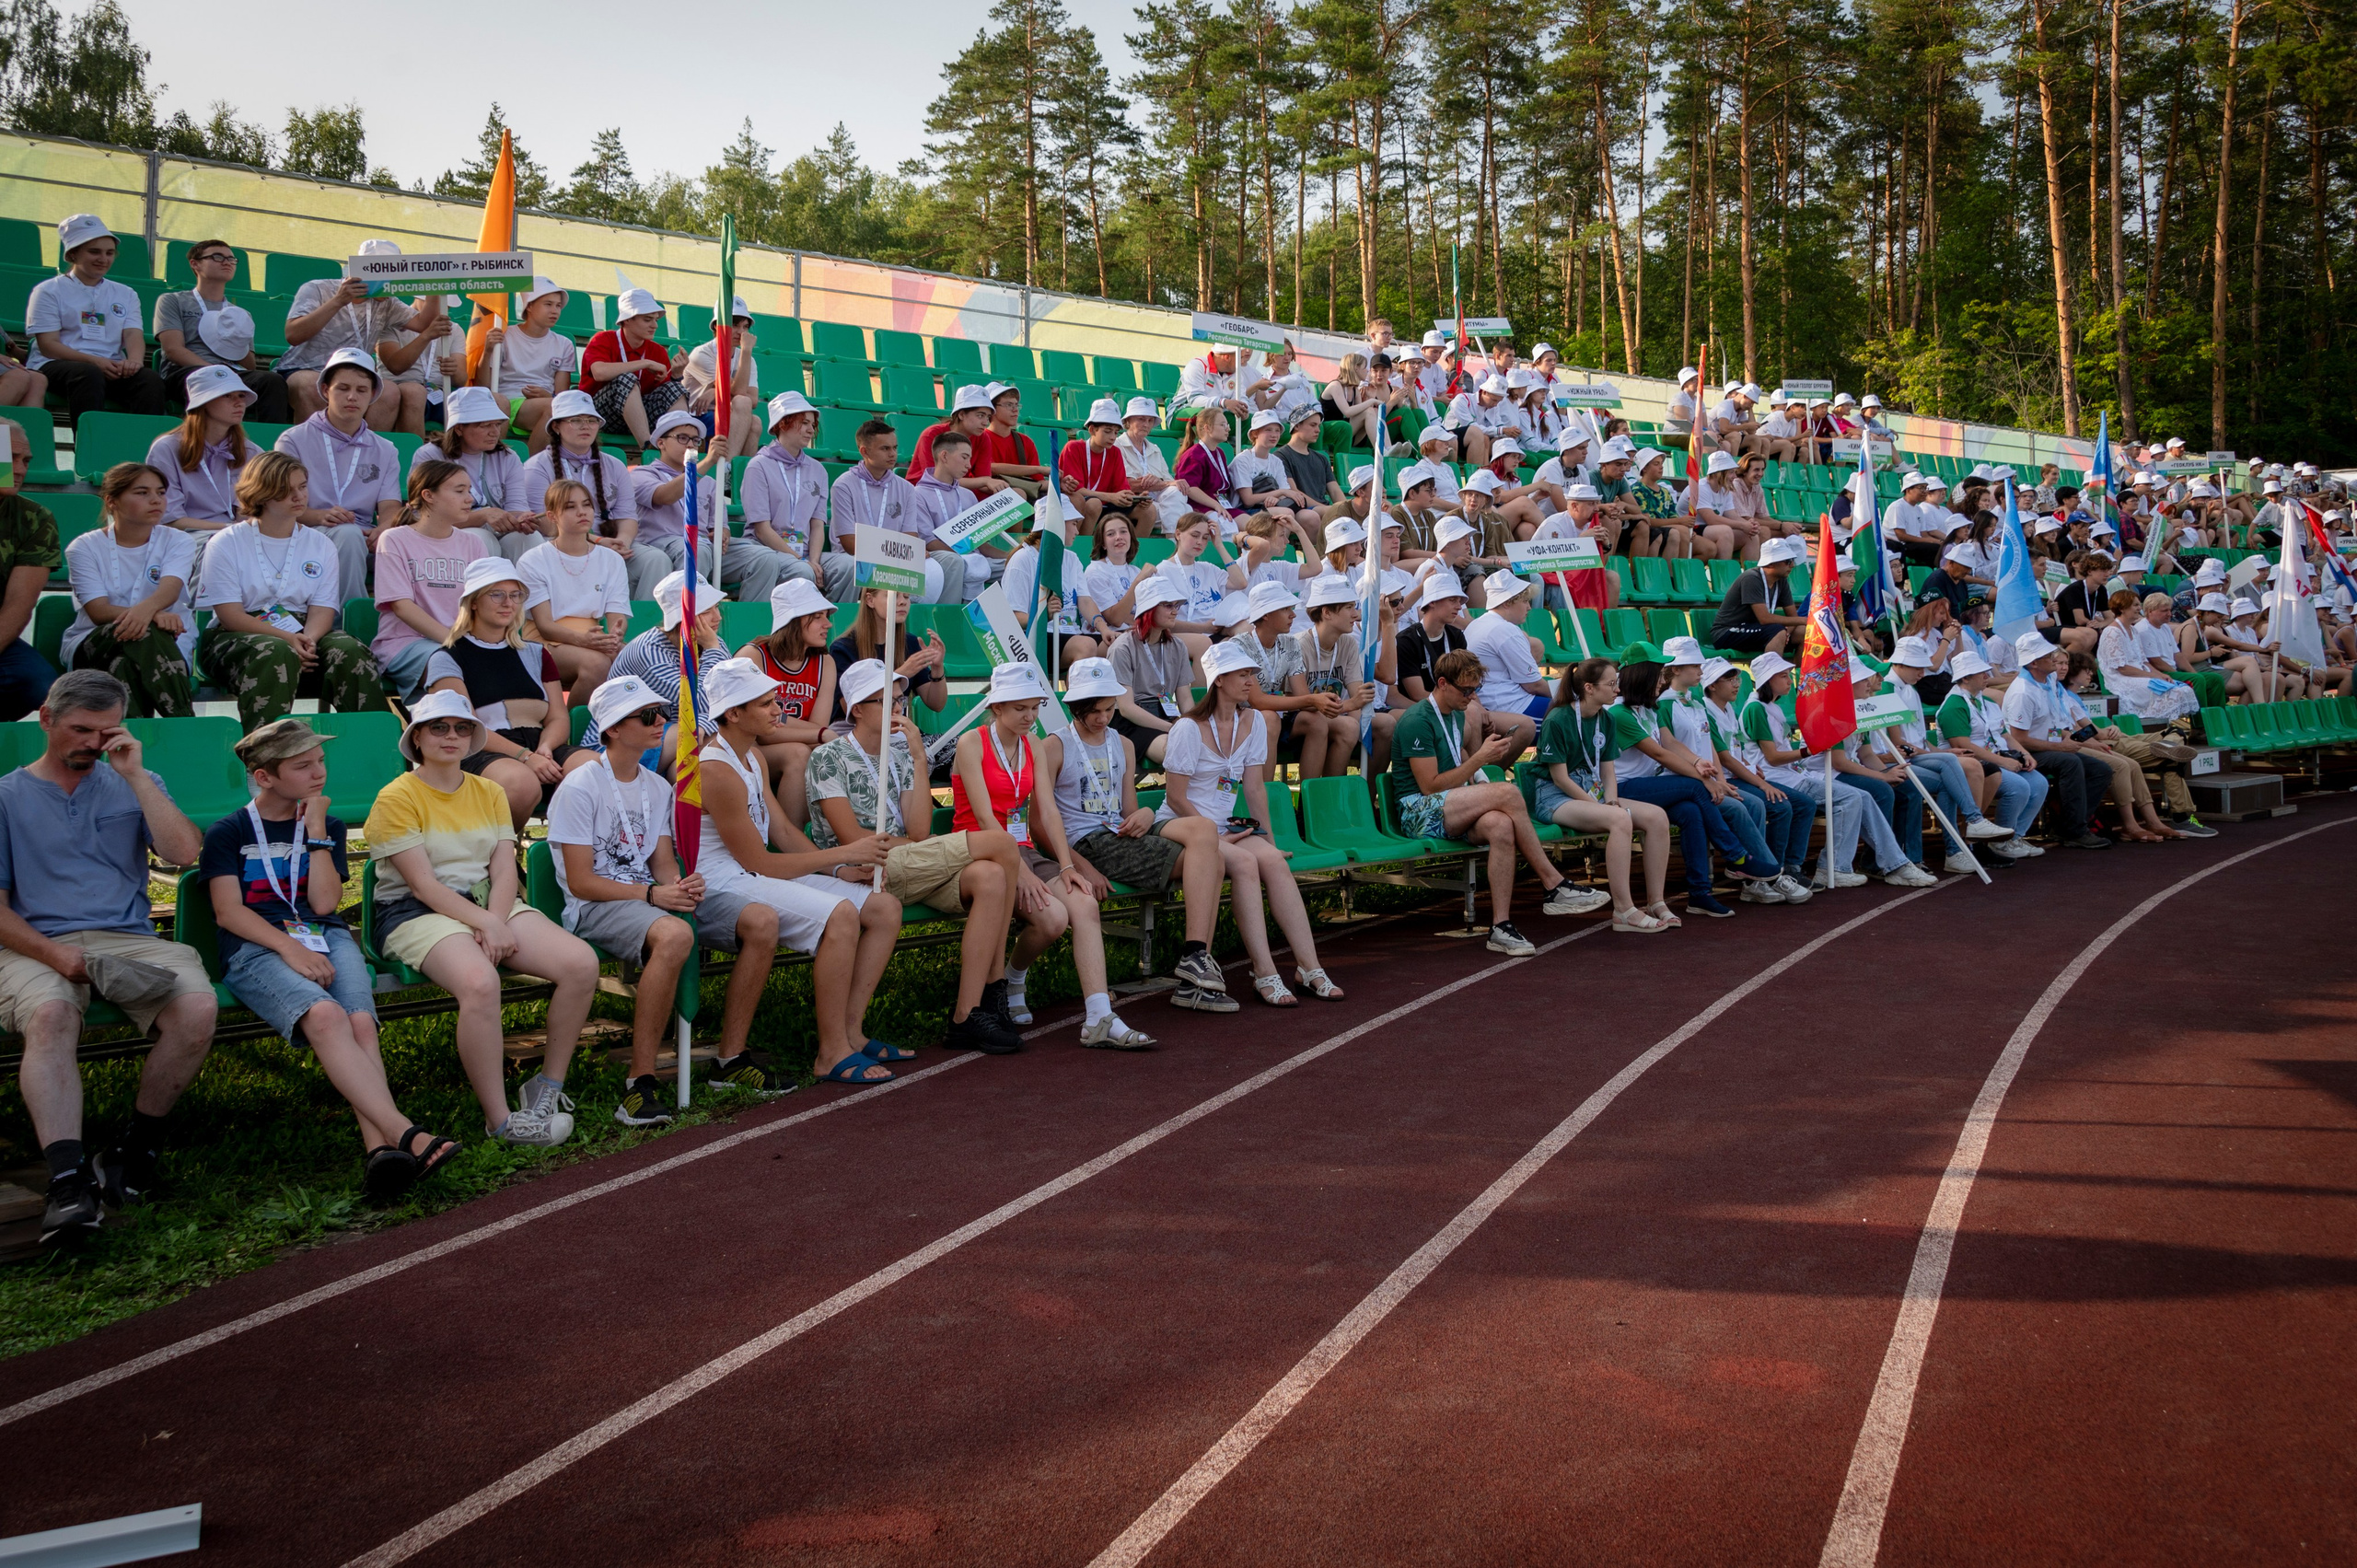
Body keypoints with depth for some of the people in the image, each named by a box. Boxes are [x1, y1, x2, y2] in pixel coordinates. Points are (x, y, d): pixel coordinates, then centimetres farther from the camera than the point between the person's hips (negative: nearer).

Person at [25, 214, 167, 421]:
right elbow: (48, 345, -2)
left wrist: (134, 360, -20)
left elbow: (133, 334, 6)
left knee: (151, 380, -29)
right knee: (89, 374, -38)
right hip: (55, 366, -3)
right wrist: (94, 361, -20)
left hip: (112, 368, 3)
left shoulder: (125, 295, 21)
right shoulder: (48, 291, 8)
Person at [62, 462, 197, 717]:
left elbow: (170, 588, -16)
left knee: (126, 666, -36)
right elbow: (98, 612, -11)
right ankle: (185, 727, -43)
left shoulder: (177, 542, 7)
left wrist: (146, 608, -42)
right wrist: (155, 615, -32)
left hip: (164, 644, 1)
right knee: (142, 632, -36)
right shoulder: (84, 548, 4)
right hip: (92, 643, -1)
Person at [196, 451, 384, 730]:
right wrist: (288, 638, -22)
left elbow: (322, 610, 4)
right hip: (235, 637, -3)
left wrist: (307, 640, -21)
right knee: (277, 654, -38)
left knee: (351, 652, -29)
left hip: (302, 635, 3)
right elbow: (230, 615, -5)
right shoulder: (226, 543, 5)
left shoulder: (320, 545, 15)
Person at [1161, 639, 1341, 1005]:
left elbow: (1254, 787, 9)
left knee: (1273, 860, -24)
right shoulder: (1190, 728, -12)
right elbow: (1175, 798, -11)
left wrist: (1270, 838, 2)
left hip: (1224, 826, 6)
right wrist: (1219, 837, -13)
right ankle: (1265, 974, -32)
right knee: (1244, 861, -32)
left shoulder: (1252, 721, 8)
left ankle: (1308, 967, -25)